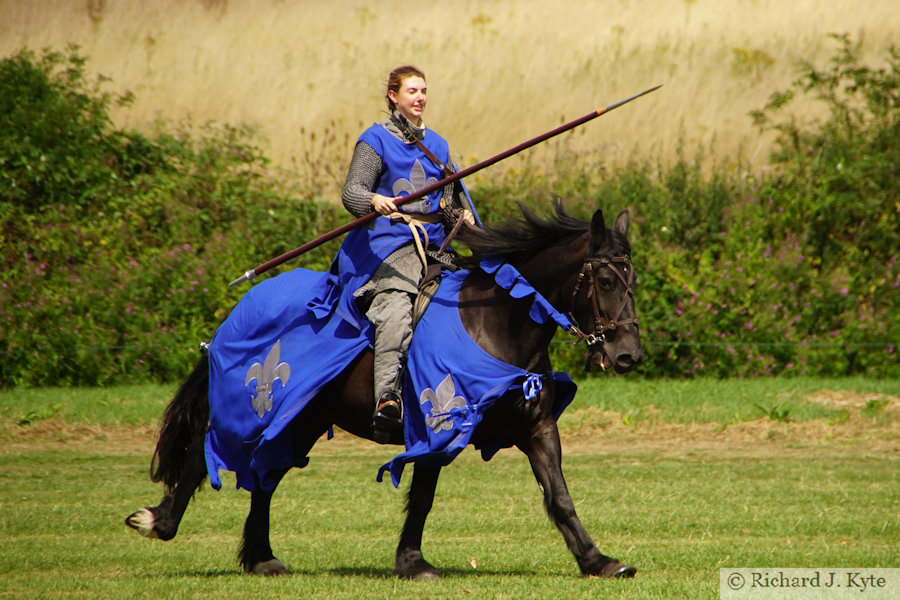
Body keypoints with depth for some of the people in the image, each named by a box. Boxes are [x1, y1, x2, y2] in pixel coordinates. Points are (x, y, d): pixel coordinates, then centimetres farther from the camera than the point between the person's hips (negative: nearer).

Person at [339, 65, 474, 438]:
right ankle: (386, 398, -44)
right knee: (396, 311, -30)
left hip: (432, 245, 6)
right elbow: (351, 193, -6)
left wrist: (460, 217, 5)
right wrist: (374, 201, -28)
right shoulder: (376, 140, 5)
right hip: (388, 245, -6)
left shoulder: (437, 146, 23)